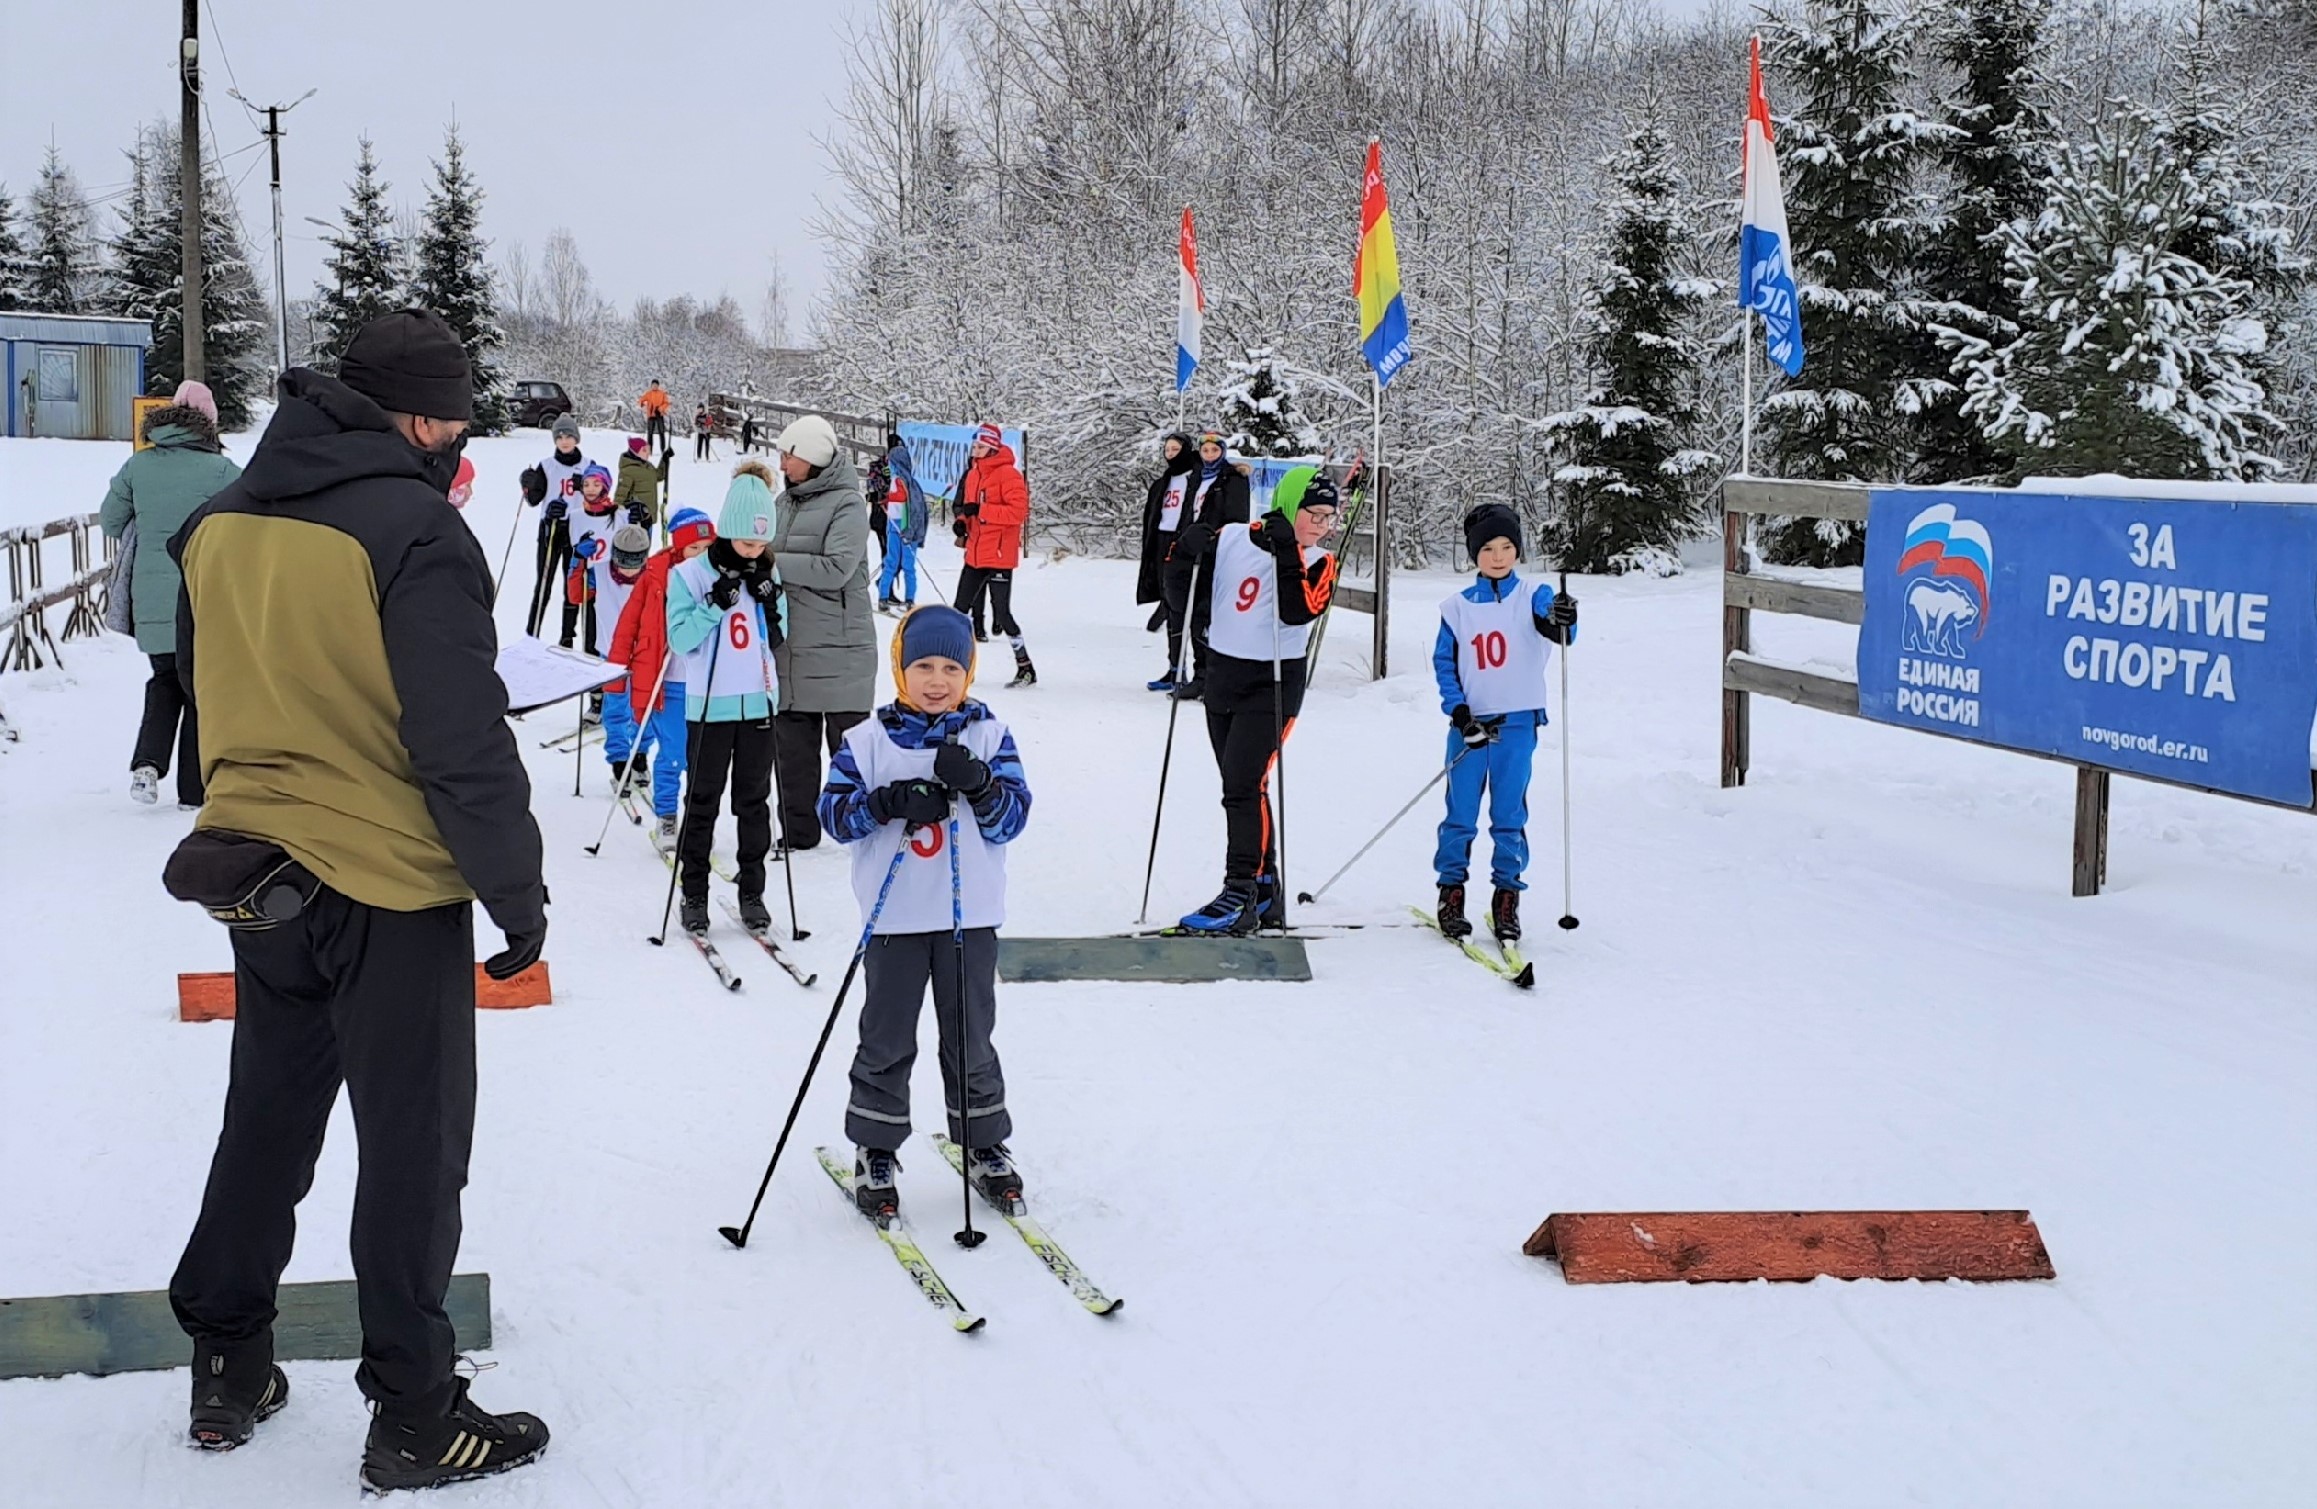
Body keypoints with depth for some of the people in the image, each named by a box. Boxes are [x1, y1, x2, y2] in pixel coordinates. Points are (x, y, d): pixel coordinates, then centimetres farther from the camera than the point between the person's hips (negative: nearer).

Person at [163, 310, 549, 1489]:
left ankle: (227, 1369, 31)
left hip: (255, 874, 7)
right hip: (391, 886, -7)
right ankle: (413, 1415, 13)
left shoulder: (220, 522, 4)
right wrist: (518, 893, -9)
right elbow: (465, 742, -18)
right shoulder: (415, 529, -18)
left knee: (265, 1125, 21)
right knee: (411, 1149, 5)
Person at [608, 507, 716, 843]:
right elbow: (629, 623, -1)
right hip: (668, 682, -2)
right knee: (672, 755, 0)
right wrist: (616, 669, -2)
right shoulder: (657, 575, -5)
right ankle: (665, 819, 16)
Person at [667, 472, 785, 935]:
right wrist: (715, 604, -21)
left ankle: (752, 892, 16)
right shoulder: (690, 575, -6)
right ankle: (694, 895, 11)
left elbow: (777, 641, 7)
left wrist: (769, 600, -9)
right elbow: (680, 640, -10)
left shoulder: (767, 575, 5)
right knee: (703, 801, 3)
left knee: (754, 801, 9)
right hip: (709, 705, -3)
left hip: (759, 702, 3)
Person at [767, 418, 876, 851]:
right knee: (793, 743, 10)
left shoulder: (847, 504, -9)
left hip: (838, 648, -7)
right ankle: (798, 831, 18)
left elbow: (836, 568, -21)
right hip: (789, 644, 7)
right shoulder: (786, 503, 13)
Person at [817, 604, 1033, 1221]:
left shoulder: (989, 735, 2)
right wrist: (891, 802, -22)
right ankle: (875, 1152, 18)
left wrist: (978, 784, -21)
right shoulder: (868, 740, 0)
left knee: (970, 1036, 11)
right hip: (895, 915, -1)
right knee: (887, 1040, 6)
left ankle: (986, 1146, 25)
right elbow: (835, 811, -6)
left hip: (970, 915, 1)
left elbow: (1013, 817, -3)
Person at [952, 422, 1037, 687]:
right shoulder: (972, 475, 13)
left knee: (1001, 612, -6)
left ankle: (1026, 668, 5)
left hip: (999, 555, -8)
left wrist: (981, 510, -23)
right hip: (975, 554, 8)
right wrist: (962, 522, 1)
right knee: (961, 609, 10)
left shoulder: (1008, 474, -12)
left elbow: (1018, 512, -21)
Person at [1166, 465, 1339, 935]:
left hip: (1272, 683, -4)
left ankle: (1240, 894, -12)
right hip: (1222, 675, 5)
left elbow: (1297, 613, -23)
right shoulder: (1231, 539, 0)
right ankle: (1265, 891, 24)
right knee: (1243, 789, 12)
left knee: (1244, 785, -15)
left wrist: (1287, 555, -28)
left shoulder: (1318, 564, -5)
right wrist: (1188, 558, -10)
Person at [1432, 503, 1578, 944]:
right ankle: (1451, 891, 15)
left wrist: (1561, 623, -42)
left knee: (1509, 816, 4)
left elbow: (1556, 631, -18)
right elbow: (1443, 661, 6)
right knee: (1460, 814, 4)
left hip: (1518, 724, -1)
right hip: (1469, 724, 1)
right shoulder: (1458, 607, 4)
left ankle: (1507, 896, 13)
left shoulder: (1533, 597, -1)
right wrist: (1457, 709, -8)